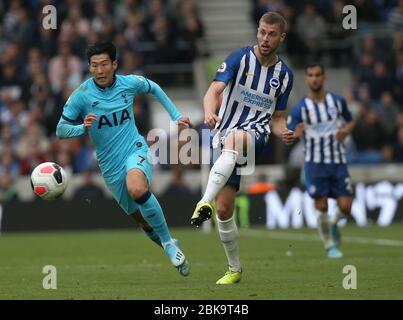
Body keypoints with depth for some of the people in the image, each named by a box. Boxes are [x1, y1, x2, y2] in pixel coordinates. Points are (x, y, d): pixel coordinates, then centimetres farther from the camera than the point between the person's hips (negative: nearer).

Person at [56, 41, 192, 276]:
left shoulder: (130, 83, -5)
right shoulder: (82, 95, -10)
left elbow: (154, 89, 18)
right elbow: (61, 130, -6)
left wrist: (175, 116, 15)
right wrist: (83, 128, -26)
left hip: (136, 150, -2)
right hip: (110, 165, 2)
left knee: (136, 189, -35)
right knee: (142, 219, 8)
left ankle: (168, 241, -19)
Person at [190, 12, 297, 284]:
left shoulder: (284, 75, 8)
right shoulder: (240, 59, -2)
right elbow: (214, 90, -16)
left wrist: (284, 133, -6)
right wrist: (209, 113, -38)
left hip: (256, 134, -1)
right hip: (225, 136, 1)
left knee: (233, 139, -40)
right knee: (224, 208, -4)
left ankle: (205, 203, -54)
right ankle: (235, 269, 16)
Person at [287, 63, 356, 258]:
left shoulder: (337, 101, 4)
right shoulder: (300, 108, -3)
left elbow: (351, 121, 19)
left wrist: (345, 131, -4)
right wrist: (295, 133, -32)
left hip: (338, 162, 2)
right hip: (315, 163, -2)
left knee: (345, 207, -6)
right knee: (321, 206, -5)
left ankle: (334, 224, 28)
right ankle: (330, 246, 11)